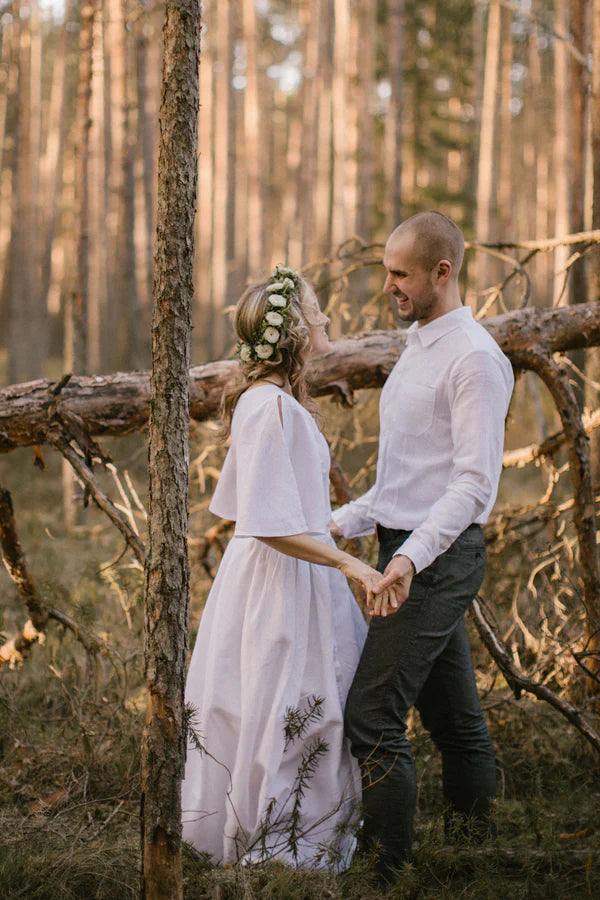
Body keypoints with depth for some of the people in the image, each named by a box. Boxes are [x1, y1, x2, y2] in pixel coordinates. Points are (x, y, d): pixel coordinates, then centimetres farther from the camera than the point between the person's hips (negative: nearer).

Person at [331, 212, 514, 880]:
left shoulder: (475, 358, -14)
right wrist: (342, 523, 19)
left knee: (372, 717, -11)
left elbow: (475, 481, -21)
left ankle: (387, 866, -5)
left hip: (437, 559, -9)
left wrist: (412, 555, -30)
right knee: (453, 717, 13)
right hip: (408, 551, 9)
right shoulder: (418, 348, 18)